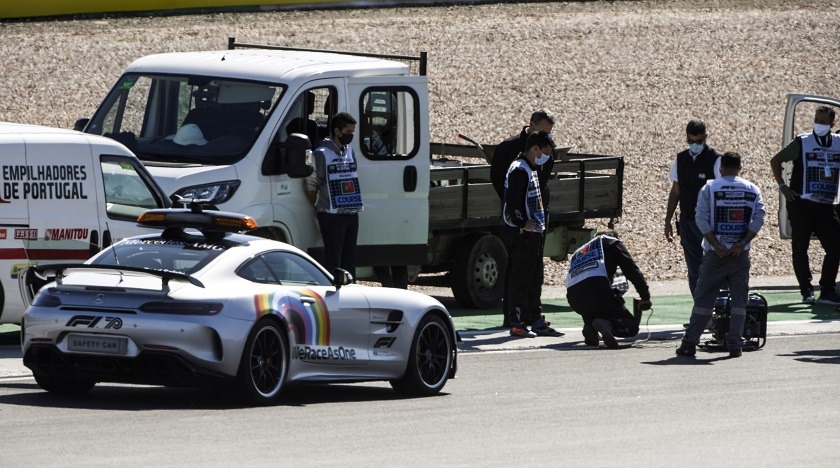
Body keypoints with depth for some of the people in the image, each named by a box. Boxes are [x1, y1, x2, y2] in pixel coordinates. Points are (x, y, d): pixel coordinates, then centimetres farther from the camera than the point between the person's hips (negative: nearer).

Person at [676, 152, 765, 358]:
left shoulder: (710, 188, 1)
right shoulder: (752, 190, 6)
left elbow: (701, 218, -7)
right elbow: (759, 218, -3)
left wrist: (716, 245, -8)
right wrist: (742, 243, -5)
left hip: (715, 253, -1)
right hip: (741, 253, 1)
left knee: (704, 297, 4)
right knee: (739, 299, 6)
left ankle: (690, 342, 3)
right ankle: (734, 344, -1)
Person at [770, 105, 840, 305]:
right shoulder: (802, 143, 0)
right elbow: (776, 160, 7)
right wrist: (782, 186, -3)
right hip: (802, 204, -3)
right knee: (800, 248, -2)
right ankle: (806, 290, 6)